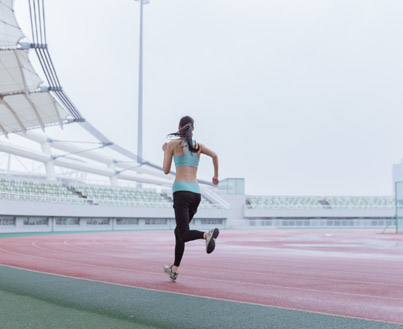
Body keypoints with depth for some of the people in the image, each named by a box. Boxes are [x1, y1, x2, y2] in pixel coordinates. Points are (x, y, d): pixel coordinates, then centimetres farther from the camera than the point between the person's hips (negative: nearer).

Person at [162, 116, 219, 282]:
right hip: (196, 193, 5)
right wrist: (216, 176, 17)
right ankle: (174, 271, 22)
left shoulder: (173, 143, 6)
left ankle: (207, 234, -41)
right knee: (179, 231, 20)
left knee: (184, 236, -10)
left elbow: (166, 171, 9)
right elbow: (214, 155, 1)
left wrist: (165, 152, 25)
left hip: (181, 191, -5)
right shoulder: (197, 145, 16)